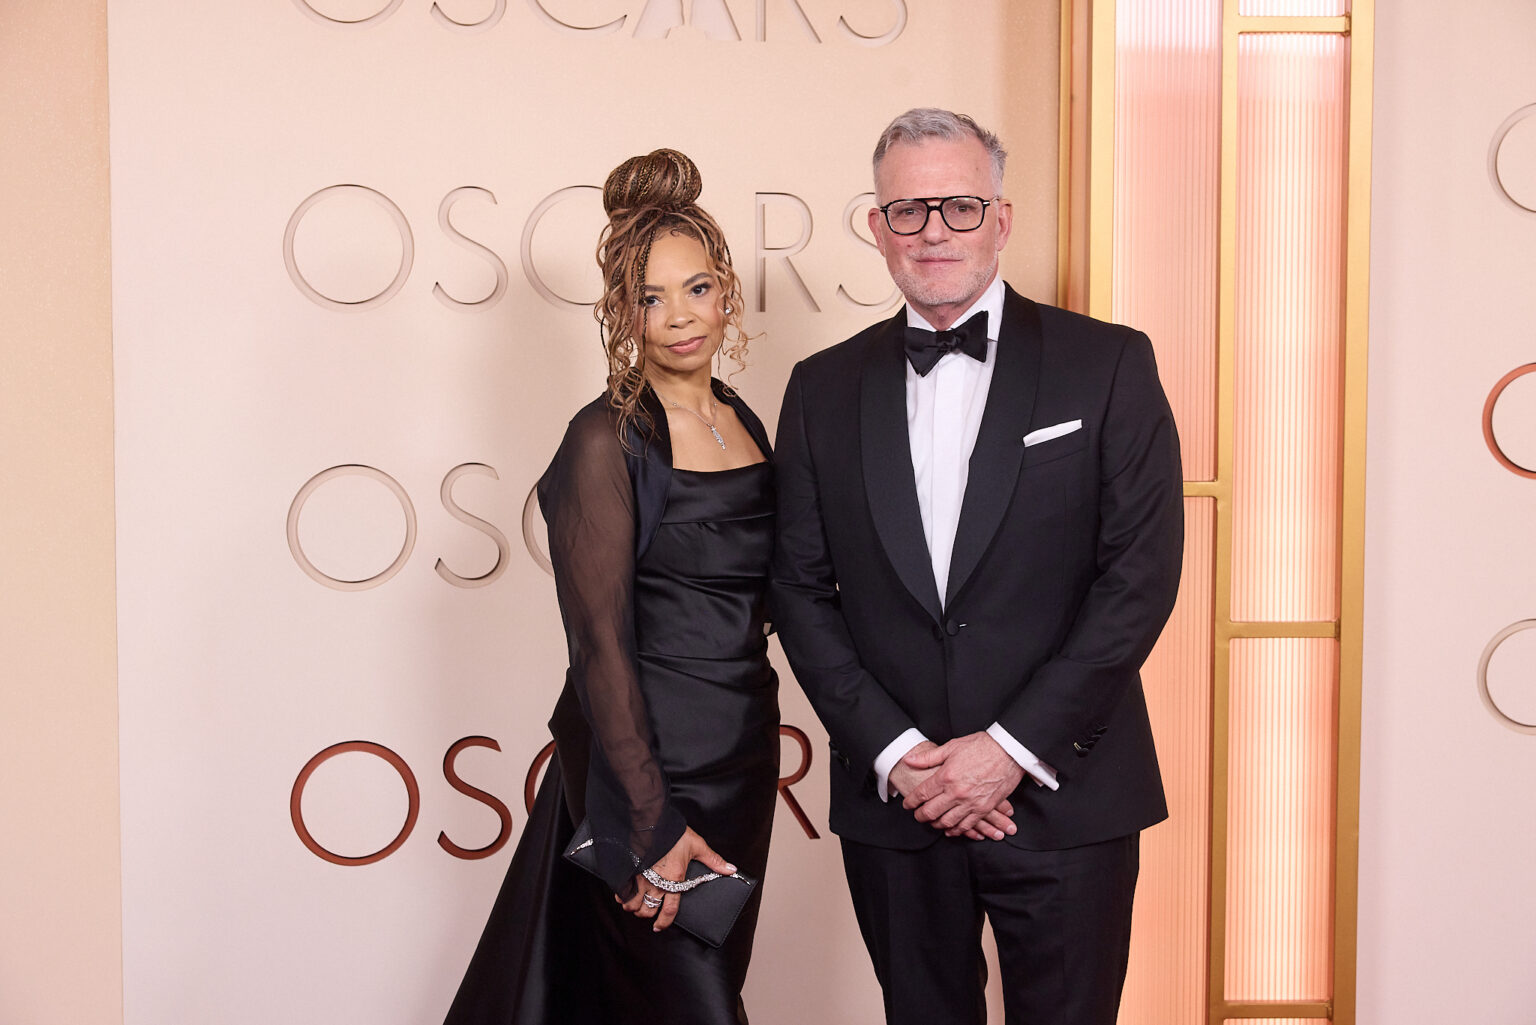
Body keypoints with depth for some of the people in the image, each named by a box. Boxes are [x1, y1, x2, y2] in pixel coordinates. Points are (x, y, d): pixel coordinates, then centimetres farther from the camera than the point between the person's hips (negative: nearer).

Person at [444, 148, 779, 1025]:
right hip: (648, 758, -7)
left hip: (742, 757, 7)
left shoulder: (745, 423, 8)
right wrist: (653, 822, -19)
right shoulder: (609, 439, -14)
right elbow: (600, 642, -17)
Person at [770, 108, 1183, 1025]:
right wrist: (894, 751, -8)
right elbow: (800, 589, 3)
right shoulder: (825, 389, 6)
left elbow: (1142, 573, -8)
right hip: (893, 803, 2)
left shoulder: (1108, 366, -2)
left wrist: (1012, 747, -13)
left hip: (1064, 797, -2)